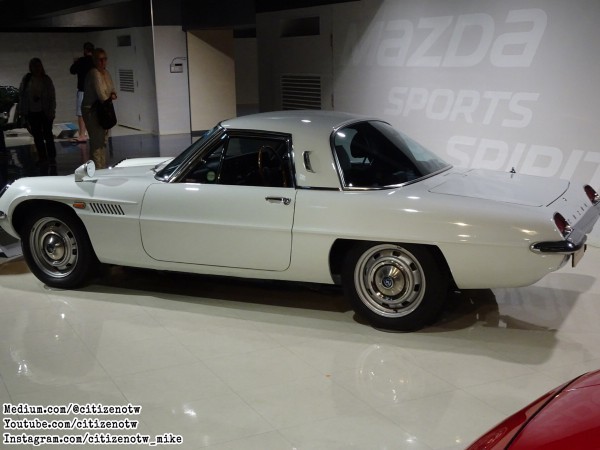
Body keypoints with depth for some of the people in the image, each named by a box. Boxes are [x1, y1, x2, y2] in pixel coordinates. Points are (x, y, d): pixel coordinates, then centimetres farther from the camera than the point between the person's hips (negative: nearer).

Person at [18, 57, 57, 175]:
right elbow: (21, 95, 5)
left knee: (48, 135, -3)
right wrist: (23, 111, 1)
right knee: (37, 136, 10)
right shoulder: (26, 79, 2)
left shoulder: (46, 80, -4)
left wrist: (51, 112, -10)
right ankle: (42, 157, 19)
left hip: (45, 112, -3)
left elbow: (52, 97, -4)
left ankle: (51, 157, 3)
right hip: (32, 112, 3)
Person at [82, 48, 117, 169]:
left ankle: (103, 167, 23)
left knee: (104, 140, 14)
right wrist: (109, 98, -2)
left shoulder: (106, 72, 9)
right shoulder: (94, 73, -18)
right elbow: (101, 94, -23)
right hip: (92, 110, -9)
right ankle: (97, 168, -8)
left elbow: (112, 89, 18)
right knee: (97, 141, -11)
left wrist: (113, 94, -4)